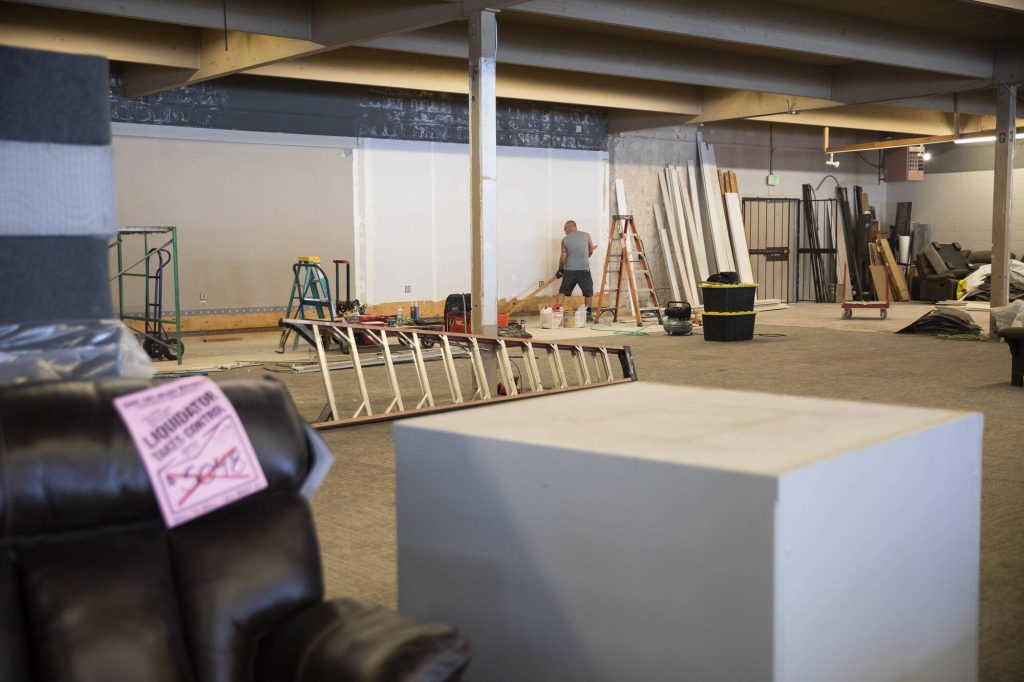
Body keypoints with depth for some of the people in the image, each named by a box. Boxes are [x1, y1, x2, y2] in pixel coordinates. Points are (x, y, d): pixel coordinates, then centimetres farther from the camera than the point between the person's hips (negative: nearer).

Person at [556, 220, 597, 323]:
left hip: (569, 270, 0)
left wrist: (560, 270, 16)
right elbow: (591, 252, 12)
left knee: (562, 292, 9)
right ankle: (588, 314, 16)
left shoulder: (565, 240, 3)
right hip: (584, 269, 0)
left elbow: (563, 257, 2)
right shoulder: (586, 235, 3)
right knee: (588, 293, 14)